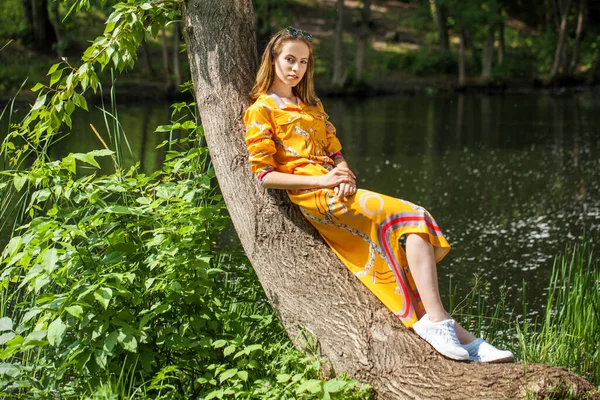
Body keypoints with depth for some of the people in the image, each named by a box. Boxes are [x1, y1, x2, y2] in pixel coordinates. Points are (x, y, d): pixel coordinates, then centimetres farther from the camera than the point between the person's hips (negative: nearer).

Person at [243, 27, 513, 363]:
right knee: (413, 216, -21)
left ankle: (436, 323, -22)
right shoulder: (261, 111, 5)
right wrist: (321, 181, -15)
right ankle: (436, 318, -24)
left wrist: (345, 175, -4)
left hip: (339, 191, 7)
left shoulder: (312, 105, 27)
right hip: (313, 196, -7)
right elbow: (265, 174, -5)